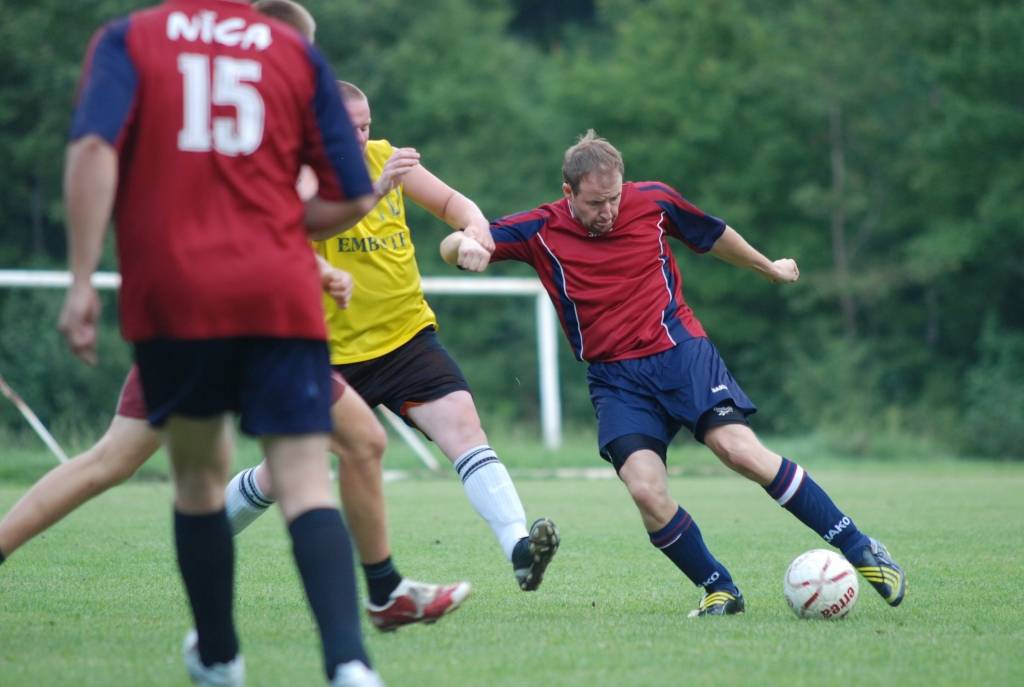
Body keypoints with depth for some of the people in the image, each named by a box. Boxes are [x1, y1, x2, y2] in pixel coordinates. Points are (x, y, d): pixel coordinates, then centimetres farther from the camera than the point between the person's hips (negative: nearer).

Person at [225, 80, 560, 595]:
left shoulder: (385, 158, 2)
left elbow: (449, 201, 12)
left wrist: (475, 227, -11)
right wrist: (373, 190, -47)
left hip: (405, 336, 3)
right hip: (331, 352, -3)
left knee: (461, 422, -22)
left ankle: (518, 546, -34)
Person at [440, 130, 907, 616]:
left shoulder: (653, 201, 1)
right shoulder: (539, 232, -3)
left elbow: (713, 235, 19)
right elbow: (451, 245, -7)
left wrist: (769, 268, 35)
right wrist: (466, 246, -32)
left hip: (680, 351, 0)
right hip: (615, 380, 1)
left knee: (741, 451, -20)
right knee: (646, 492, -21)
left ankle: (859, 549, -11)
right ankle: (719, 590, 0)